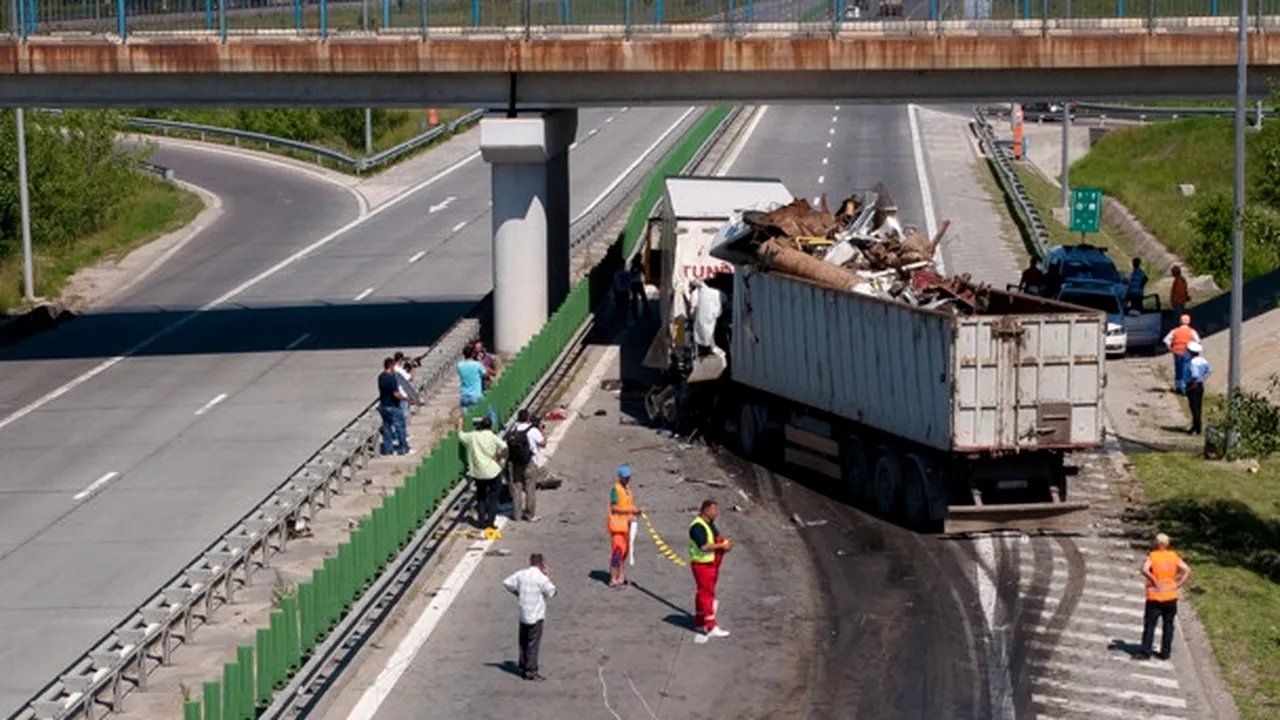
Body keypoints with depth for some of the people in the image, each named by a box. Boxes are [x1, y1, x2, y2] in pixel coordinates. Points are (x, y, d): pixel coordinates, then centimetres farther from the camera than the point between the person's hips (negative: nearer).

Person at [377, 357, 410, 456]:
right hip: (393, 406, -8)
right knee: (399, 426, 4)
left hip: (383, 406, 8)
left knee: (386, 427, 14)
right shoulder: (392, 378, -21)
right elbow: (396, 394, -24)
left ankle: (387, 449, 16)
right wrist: (407, 399, -12)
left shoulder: (381, 377, 4)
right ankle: (403, 448, 11)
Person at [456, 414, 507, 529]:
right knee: (492, 497, 9)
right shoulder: (493, 437, -10)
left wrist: (460, 424, 33)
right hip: (493, 472, -3)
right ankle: (490, 522, 4)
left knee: (480, 497, 16)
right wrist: (499, 457, -8)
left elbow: (460, 435, 17)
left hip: (478, 472, 3)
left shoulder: (472, 436, -1)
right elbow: (504, 448, -25)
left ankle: (482, 522, 16)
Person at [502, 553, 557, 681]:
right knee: (533, 644, -2)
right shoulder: (541, 578, -14)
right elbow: (551, 592, -7)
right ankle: (531, 671, -3)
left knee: (523, 642, 14)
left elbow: (507, 583, 8)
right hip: (536, 615, -6)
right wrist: (548, 576, -1)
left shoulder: (521, 574, 2)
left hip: (523, 615, 6)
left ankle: (523, 668, 20)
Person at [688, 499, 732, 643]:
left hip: (712, 564, 10)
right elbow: (704, 546, -28)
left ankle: (699, 622, 25)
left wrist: (724, 543, 2)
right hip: (702, 565, -10)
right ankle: (711, 627, -9)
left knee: (703, 593, 16)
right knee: (706, 594, -8)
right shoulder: (697, 526, -19)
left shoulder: (709, 524, 13)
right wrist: (721, 546, -21)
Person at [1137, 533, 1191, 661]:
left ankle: (1146, 652, -4)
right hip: (1170, 597, 3)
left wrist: (1154, 582, -15)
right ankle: (1165, 652, 13)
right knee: (1168, 624, 12)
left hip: (1155, 597, -3)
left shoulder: (1152, 556, -6)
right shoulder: (1174, 557, 4)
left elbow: (1145, 570, -24)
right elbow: (1187, 570, -3)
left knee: (1149, 624, 0)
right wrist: (1178, 585, -1)